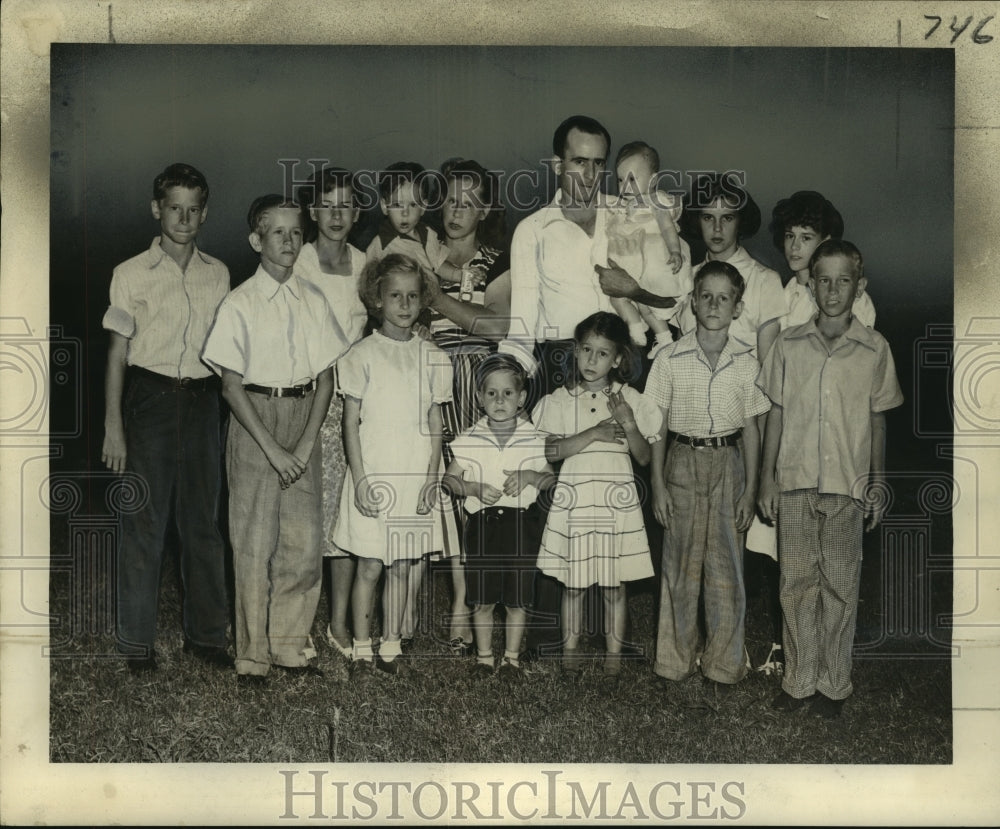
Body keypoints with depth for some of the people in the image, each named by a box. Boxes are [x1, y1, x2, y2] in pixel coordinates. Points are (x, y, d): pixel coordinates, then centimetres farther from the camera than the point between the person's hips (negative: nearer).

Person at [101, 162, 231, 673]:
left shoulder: (218, 275, 9)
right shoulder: (132, 274, 0)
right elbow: (117, 353, 0)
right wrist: (113, 427, -5)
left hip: (202, 401, 3)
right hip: (149, 398, -3)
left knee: (203, 521, 8)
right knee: (144, 522, 0)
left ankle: (206, 633, 19)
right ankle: (138, 642, 10)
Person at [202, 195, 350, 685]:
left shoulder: (313, 301, 5)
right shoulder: (239, 305, -5)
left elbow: (326, 377, 5)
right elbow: (232, 386, -7)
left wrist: (306, 444, -6)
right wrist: (272, 448, -13)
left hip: (304, 417, 3)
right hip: (254, 420, -3)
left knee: (305, 539, 3)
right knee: (255, 540, 1)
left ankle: (291, 644, 20)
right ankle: (253, 655, 14)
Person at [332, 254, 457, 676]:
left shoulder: (432, 358, 7)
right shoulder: (362, 355, -2)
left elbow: (436, 426, 8)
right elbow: (350, 423, -2)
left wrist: (431, 479, 0)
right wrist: (360, 480, -9)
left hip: (416, 479, 3)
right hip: (373, 477, -2)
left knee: (401, 566, 8)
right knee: (370, 566, 1)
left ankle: (391, 646, 19)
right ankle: (362, 648, 13)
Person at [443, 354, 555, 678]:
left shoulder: (534, 439, -1)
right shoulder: (470, 440, 0)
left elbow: (552, 478, 7)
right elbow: (450, 479, 6)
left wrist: (531, 477, -13)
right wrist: (474, 488, -13)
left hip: (521, 523, 0)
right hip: (482, 522, 0)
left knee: (516, 600, 8)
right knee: (482, 600, 7)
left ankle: (512, 657, 24)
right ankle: (484, 656, 24)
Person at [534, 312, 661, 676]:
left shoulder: (629, 400, 3)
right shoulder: (560, 400, 1)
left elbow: (644, 457, 3)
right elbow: (550, 450, -9)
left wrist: (629, 424, -14)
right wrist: (594, 433, -17)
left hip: (616, 499, 0)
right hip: (574, 497, 0)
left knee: (614, 582, 6)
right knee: (572, 580, 7)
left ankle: (614, 652, 18)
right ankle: (570, 647, 22)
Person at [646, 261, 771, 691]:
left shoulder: (747, 362, 0)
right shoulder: (670, 359, -4)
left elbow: (750, 429, 4)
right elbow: (656, 426, 0)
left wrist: (750, 490, 2)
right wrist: (658, 485, -4)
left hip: (728, 463, 1)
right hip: (683, 462, -1)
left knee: (727, 567, 4)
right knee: (680, 563, 6)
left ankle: (722, 664, 17)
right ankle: (676, 660, 19)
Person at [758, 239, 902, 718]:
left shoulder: (875, 349, 0)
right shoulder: (789, 344, 3)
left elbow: (877, 422, 5)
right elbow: (776, 414, 7)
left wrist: (877, 486, 5)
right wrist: (767, 477, 4)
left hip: (848, 486, -1)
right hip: (795, 483, 1)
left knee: (841, 587, 4)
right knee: (796, 584, 7)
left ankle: (834, 685, 17)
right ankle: (799, 681, 19)